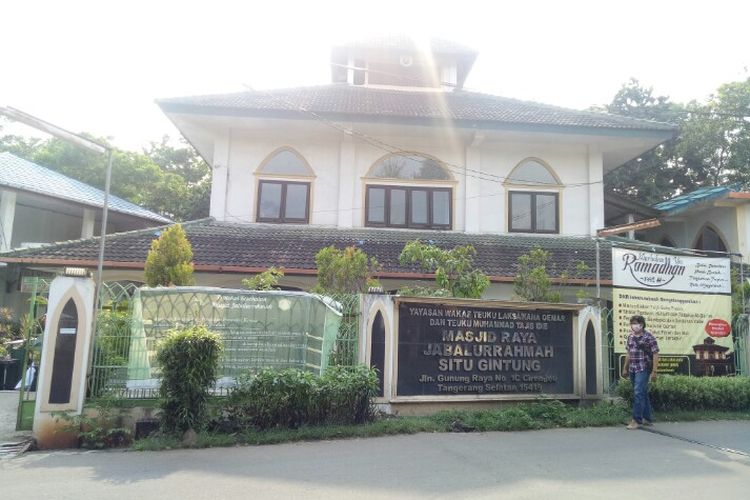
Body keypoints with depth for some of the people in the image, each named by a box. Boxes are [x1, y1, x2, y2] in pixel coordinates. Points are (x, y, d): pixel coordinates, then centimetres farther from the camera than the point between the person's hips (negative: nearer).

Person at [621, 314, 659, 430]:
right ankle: (648, 418, 25)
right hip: (632, 370, 7)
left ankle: (637, 420, -5)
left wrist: (654, 371, -14)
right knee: (643, 394, 15)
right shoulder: (630, 337, 10)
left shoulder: (649, 337, -9)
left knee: (638, 393, -11)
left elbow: (655, 354, -10)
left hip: (643, 369, -7)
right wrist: (625, 368, 20)